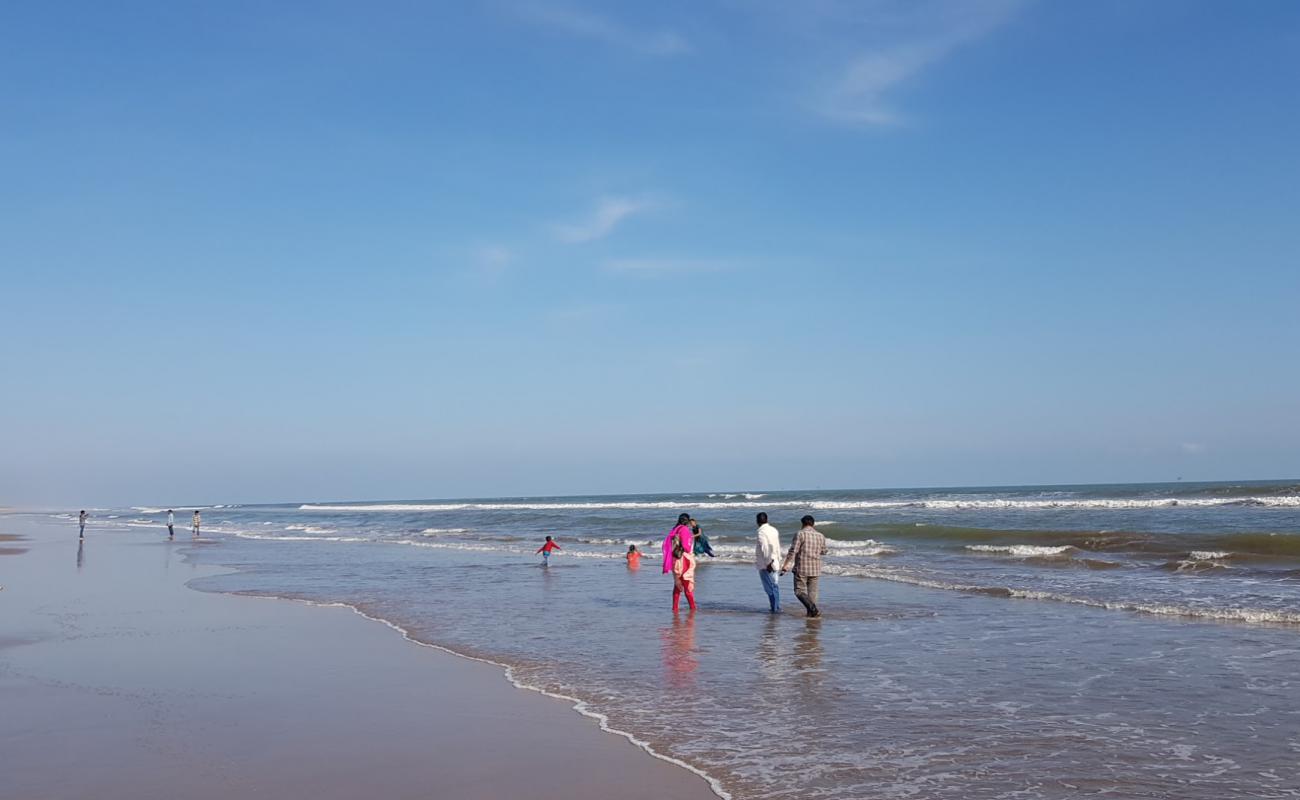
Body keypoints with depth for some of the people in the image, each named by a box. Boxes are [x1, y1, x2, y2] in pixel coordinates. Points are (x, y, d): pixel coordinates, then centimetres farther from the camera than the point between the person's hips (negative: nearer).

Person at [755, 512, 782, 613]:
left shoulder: (761, 532, -16)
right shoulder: (774, 530, 8)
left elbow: (765, 549, -22)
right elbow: (777, 547, 11)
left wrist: (768, 563, -18)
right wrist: (776, 559, 15)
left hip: (765, 564, -8)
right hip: (774, 562, 8)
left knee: (770, 587, -2)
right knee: (774, 585, 15)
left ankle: (775, 608, 0)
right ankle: (776, 607, 22)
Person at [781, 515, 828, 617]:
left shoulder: (800, 534, -8)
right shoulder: (820, 536, 8)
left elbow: (793, 551, -14)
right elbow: (823, 552, 20)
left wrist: (785, 565, -13)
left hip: (802, 568, -5)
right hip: (815, 569, 5)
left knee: (800, 591, 1)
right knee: (812, 592, 11)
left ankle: (813, 608, -17)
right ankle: (811, 613, 9)